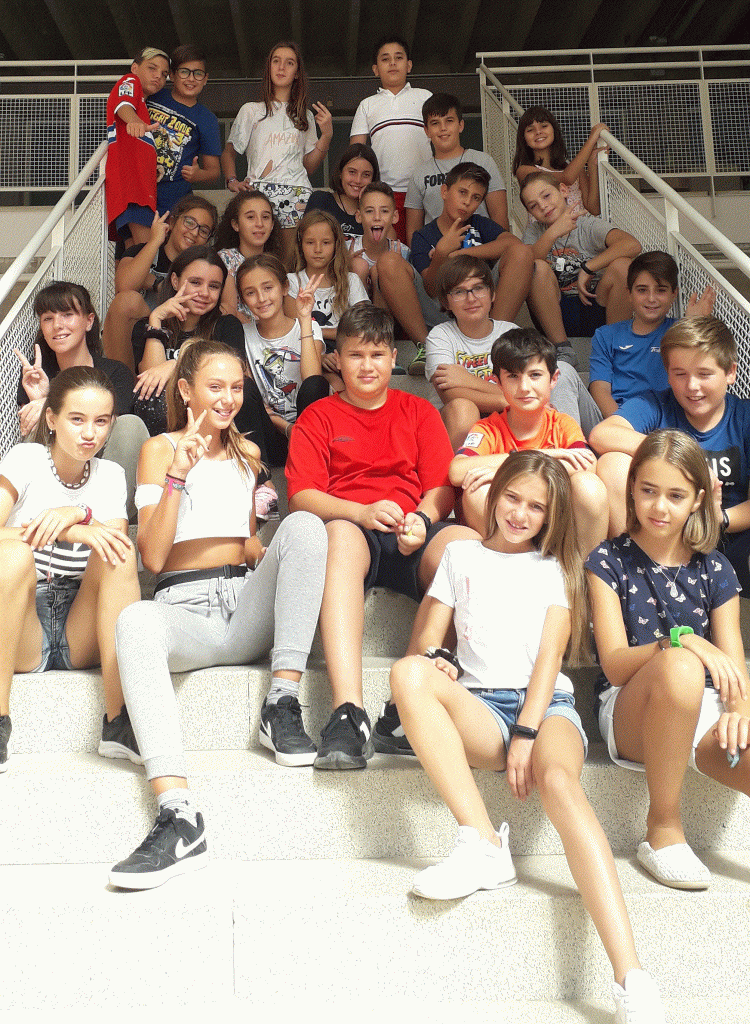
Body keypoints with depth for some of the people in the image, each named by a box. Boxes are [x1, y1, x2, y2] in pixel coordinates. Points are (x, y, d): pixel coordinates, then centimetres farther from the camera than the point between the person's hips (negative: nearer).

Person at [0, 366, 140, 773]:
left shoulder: (110, 475, 12)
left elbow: (120, 556, -3)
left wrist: (79, 514, -21)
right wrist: (73, 532, -27)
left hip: (81, 634, 3)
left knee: (117, 549, -23)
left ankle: (118, 721, -30)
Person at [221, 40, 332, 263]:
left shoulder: (305, 117, 21)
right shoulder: (251, 111, 16)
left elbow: (309, 166, 16)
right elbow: (228, 153, 16)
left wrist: (326, 135, 5)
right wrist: (232, 181, -3)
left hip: (297, 193, 2)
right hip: (259, 191, -1)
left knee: (291, 262, -9)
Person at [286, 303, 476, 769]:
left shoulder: (419, 412, 23)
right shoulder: (318, 417, 18)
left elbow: (443, 488, 13)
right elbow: (301, 496, 5)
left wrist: (420, 522, -11)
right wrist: (363, 512, -14)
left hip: (414, 537, 2)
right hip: (349, 527, -1)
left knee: (467, 543, -34)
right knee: (341, 536, -40)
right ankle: (349, 713, -50)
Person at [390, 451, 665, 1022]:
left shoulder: (555, 568, 18)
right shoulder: (461, 555, 22)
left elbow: (550, 655, 3)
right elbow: (425, 637, 15)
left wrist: (526, 733, -13)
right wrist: (433, 657, -12)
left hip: (547, 706, -1)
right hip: (480, 708, 2)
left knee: (558, 780, -36)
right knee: (408, 676, -30)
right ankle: (484, 845, -33)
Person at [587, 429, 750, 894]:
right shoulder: (610, 562, 3)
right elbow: (615, 663, -6)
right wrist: (682, 640, -26)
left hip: (703, 712, 1)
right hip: (630, 713, -1)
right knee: (679, 667, -39)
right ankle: (663, 830, -21)